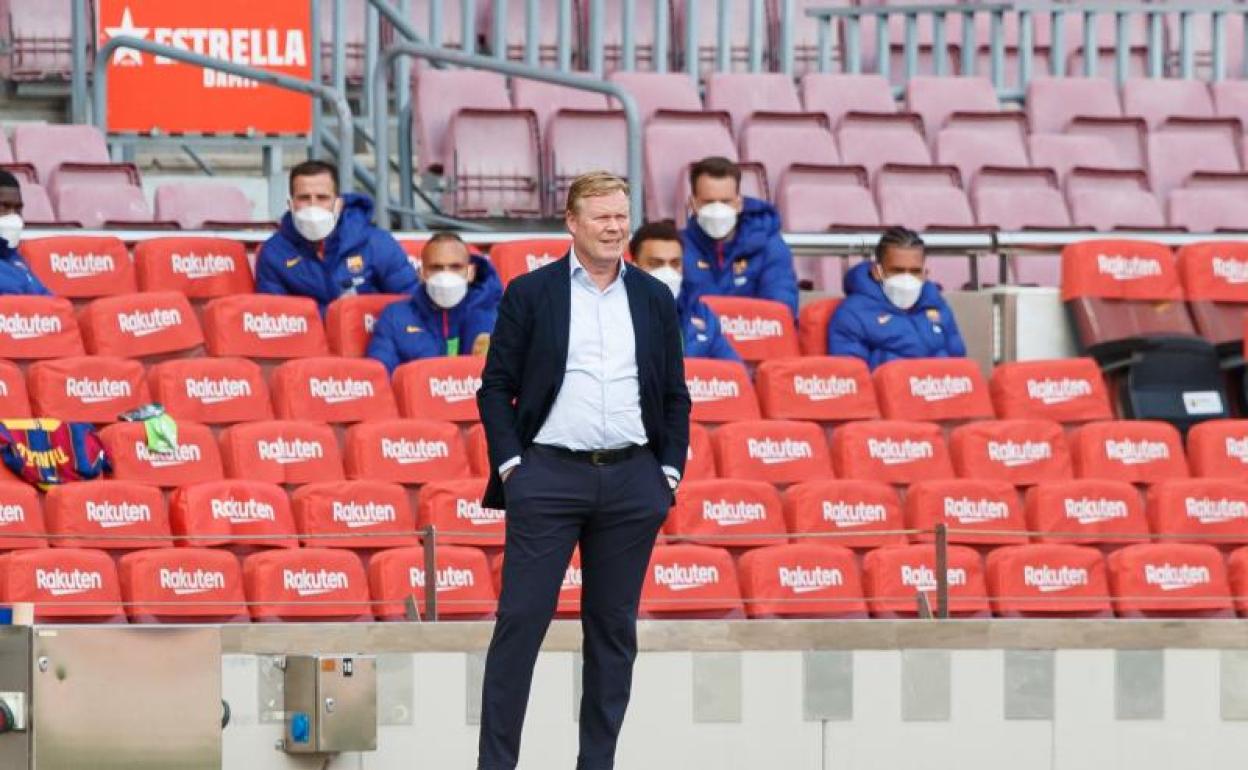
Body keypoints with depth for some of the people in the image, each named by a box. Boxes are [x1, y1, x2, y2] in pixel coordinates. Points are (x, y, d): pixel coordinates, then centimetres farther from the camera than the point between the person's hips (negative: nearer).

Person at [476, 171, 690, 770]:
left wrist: (669, 472, 5)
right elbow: (496, 386, 2)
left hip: (632, 481, 3)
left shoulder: (654, 299, 10)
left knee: (613, 628, 6)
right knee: (519, 622, -6)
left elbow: (675, 396, 14)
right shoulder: (530, 293, 2)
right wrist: (510, 466, -7)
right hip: (548, 475, -3)